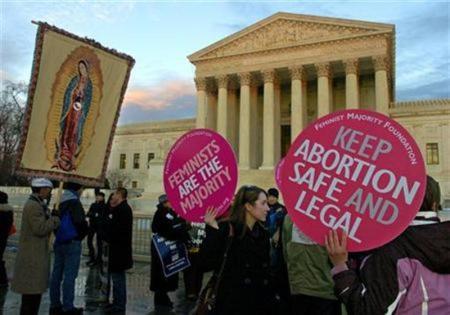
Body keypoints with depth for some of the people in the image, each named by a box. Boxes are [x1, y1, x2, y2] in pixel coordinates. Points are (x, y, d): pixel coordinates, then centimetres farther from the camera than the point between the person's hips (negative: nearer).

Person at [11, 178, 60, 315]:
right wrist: (55, 218, -14)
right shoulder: (33, 206, -18)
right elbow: (40, 229, -24)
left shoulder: (37, 204, 15)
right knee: (32, 292, -3)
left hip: (35, 254, 11)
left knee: (34, 291, 18)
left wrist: (51, 216, 4)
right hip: (33, 256, -11)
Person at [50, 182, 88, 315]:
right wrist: (81, 234, -4)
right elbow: (80, 223, -23)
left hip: (59, 242, 9)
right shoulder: (74, 202, -16)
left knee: (57, 274, 12)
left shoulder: (60, 201, 11)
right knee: (70, 276, -2)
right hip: (72, 243, -8)